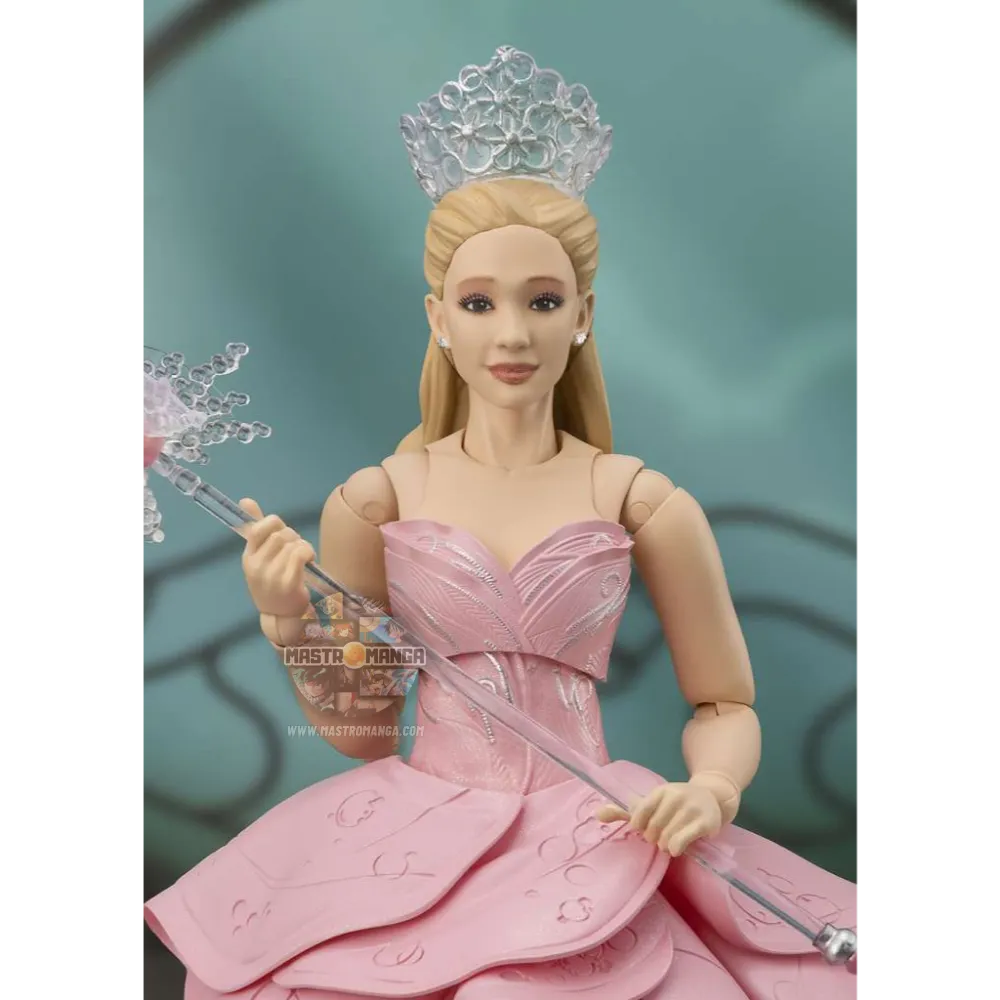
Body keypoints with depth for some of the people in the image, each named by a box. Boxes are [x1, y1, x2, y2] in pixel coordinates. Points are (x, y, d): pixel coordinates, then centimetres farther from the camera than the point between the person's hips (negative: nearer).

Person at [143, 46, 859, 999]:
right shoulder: (371, 504, -1)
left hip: (594, 843, 0)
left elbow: (725, 708, 7)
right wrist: (289, 628, -8)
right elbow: (360, 734, 7)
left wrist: (711, 792, -13)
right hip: (418, 839, 1)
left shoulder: (646, 505, -4)